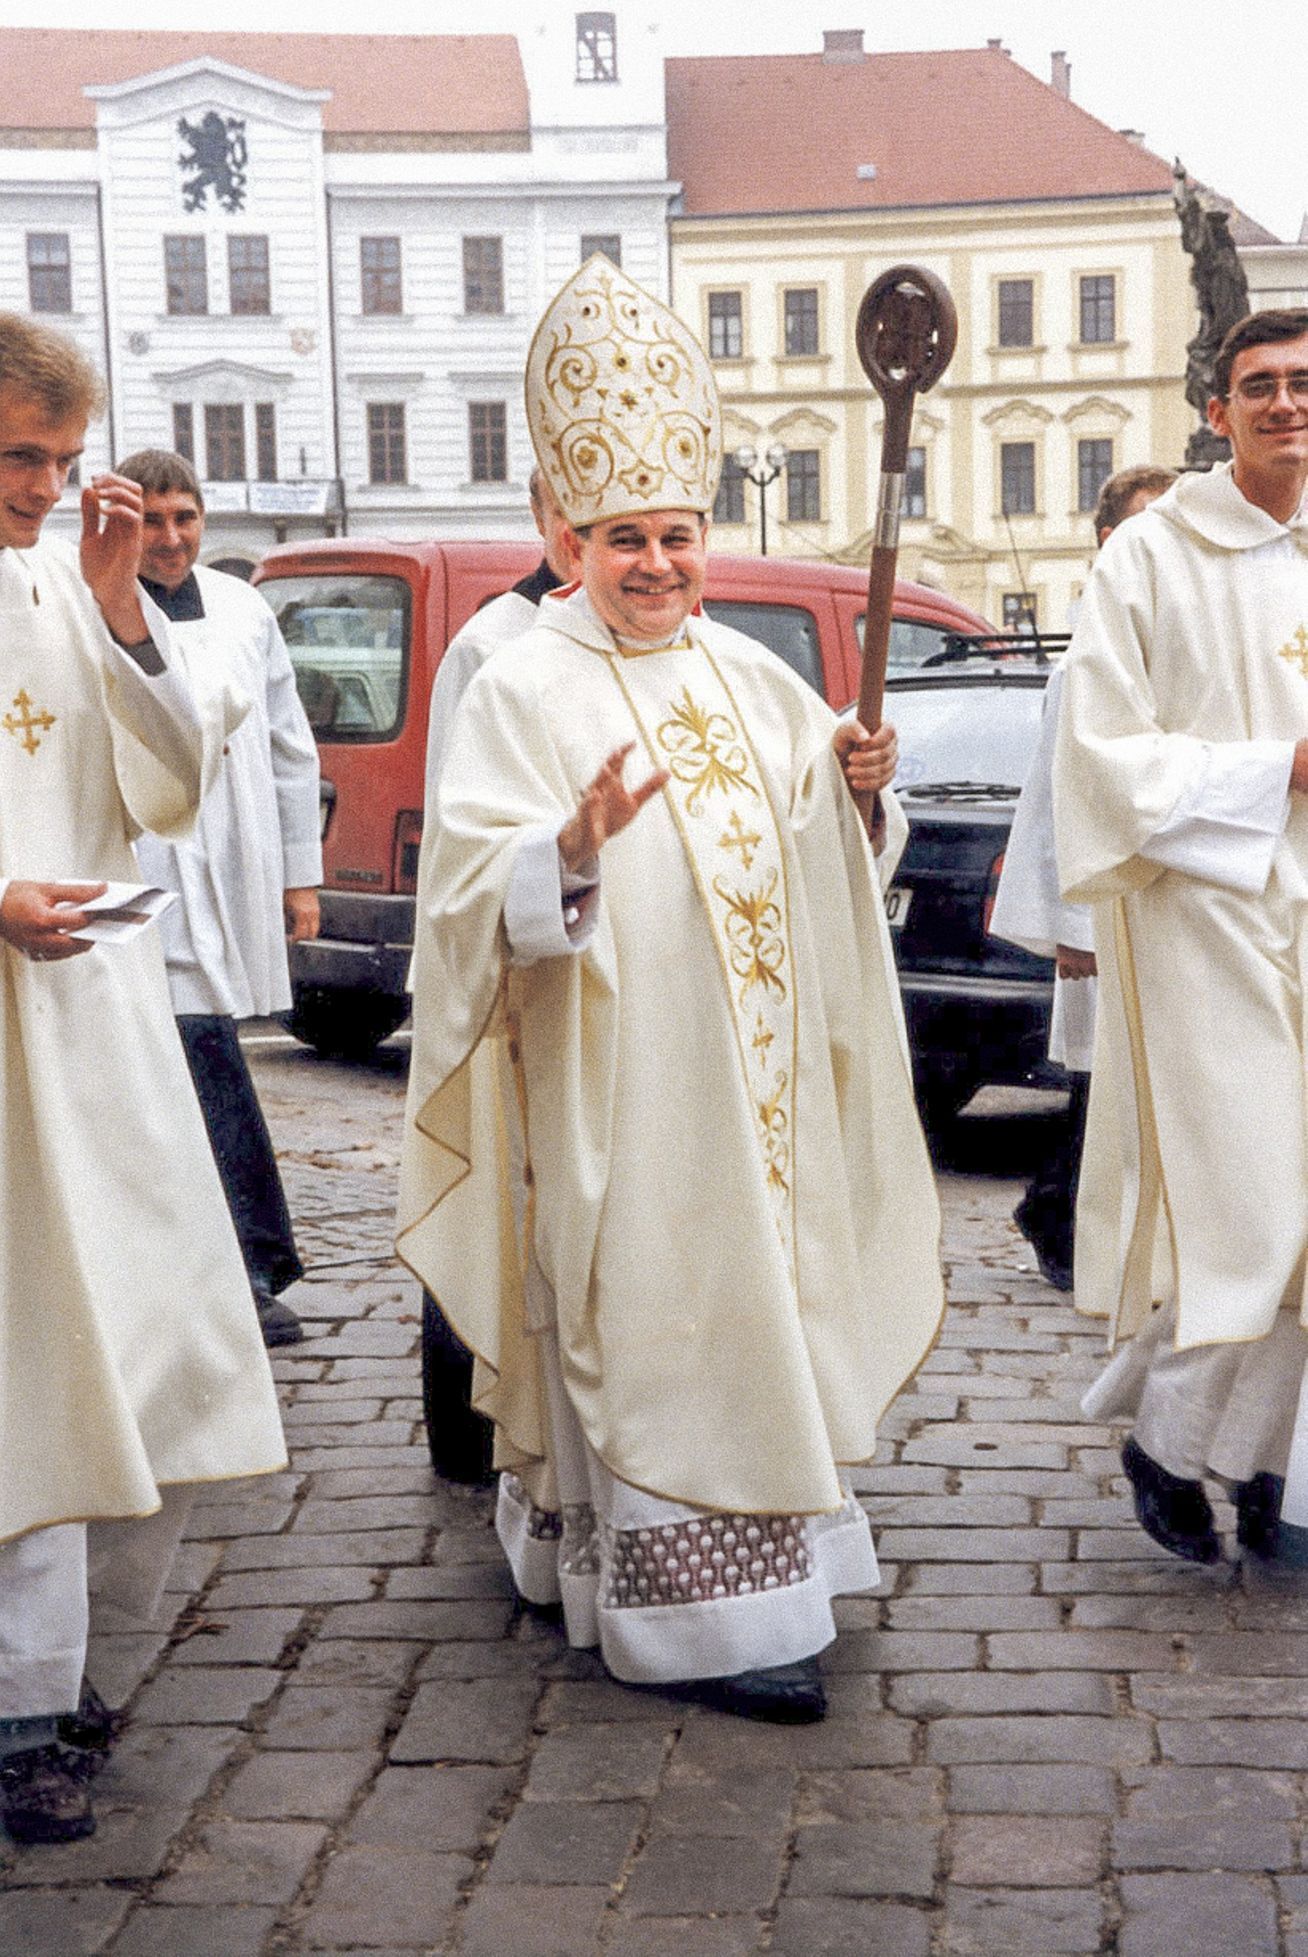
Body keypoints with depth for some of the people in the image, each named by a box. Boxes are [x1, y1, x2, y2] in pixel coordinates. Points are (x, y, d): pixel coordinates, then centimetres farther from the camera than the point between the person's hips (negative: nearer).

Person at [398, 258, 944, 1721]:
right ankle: (697, 1613, 2)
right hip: (619, 1080, -7)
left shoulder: (745, 674, 12)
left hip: (753, 1072, 7)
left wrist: (854, 778, -3)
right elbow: (476, 885, -14)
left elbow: (809, 829, 18)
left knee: (749, 1294, 13)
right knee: (650, 1315, -4)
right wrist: (571, 851, -33)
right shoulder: (527, 689, -7)